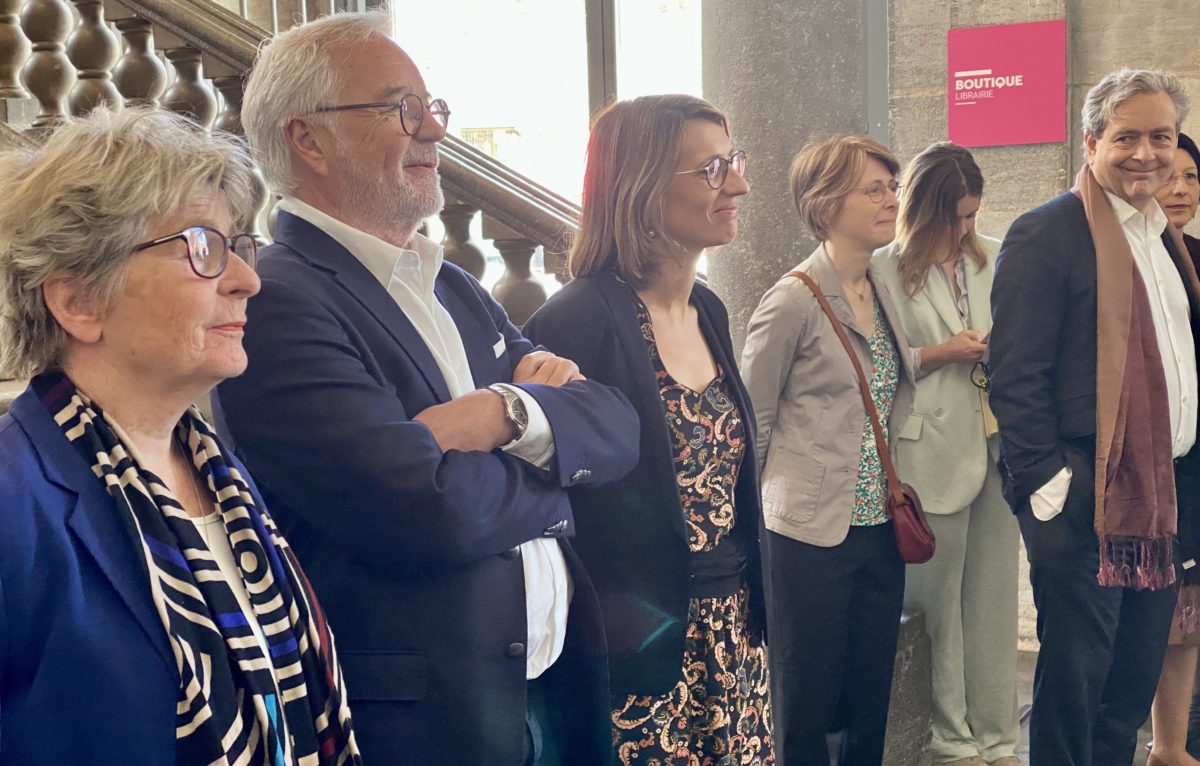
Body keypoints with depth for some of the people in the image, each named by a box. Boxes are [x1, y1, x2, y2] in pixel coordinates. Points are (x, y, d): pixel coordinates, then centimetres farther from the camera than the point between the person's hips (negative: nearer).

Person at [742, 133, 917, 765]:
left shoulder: (882, 291, 8)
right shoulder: (794, 300, -12)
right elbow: (752, 423, -8)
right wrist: (752, 520, -4)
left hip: (878, 526, 7)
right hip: (811, 533, -6)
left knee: (872, 702, 14)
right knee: (806, 710, 6)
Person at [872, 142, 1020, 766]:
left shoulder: (995, 260, 8)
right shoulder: (886, 270, -3)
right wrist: (939, 354, -12)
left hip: (998, 445, 4)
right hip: (933, 454, -4)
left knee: (996, 595, 8)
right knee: (941, 601, 8)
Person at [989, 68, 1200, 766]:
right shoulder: (1047, 233, -9)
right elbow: (1015, 373, -14)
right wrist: (1044, 480, -18)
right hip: (1086, 496, -8)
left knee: (1136, 681, 16)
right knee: (1073, 680, 2)